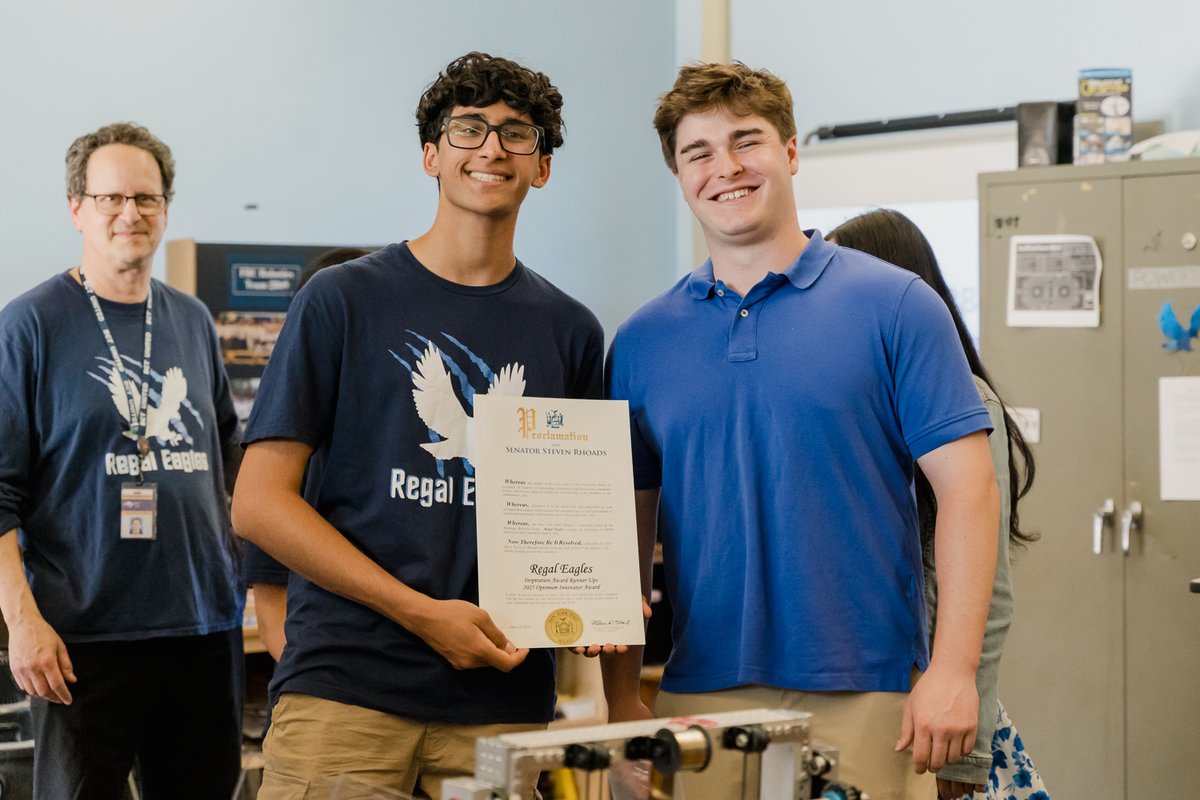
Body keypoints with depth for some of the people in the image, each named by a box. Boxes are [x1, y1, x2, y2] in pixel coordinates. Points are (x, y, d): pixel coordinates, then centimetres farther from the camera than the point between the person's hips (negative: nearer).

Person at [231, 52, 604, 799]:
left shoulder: (569, 330, 11)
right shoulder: (344, 300, 1)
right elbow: (259, 502, -4)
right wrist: (423, 613, -11)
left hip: (504, 699, 3)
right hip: (345, 690, -3)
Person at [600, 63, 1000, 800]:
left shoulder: (893, 305, 0)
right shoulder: (642, 342, 9)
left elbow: (966, 488, -5)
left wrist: (953, 670, -13)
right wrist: (622, 698, 4)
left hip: (864, 697, -2)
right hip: (700, 697, 3)